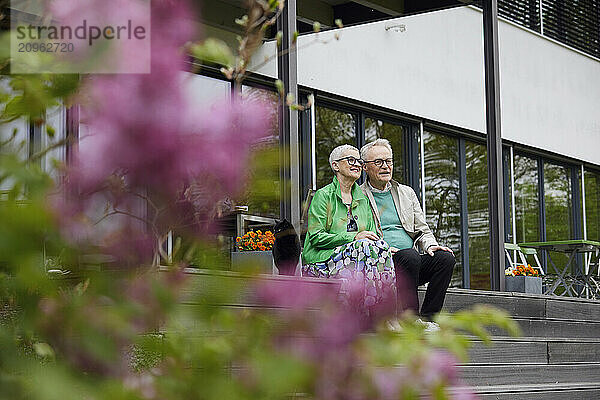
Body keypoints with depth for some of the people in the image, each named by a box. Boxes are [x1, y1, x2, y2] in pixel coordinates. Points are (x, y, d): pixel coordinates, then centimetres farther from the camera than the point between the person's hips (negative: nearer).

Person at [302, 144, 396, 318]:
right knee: (366, 247, -30)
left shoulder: (363, 199, 19)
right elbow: (316, 237, -9)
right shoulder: (323, 196, -1)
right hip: (321, 261, -5)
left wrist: (382, 245, -7)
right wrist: (353, 237, -18)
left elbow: (372, 235, 18)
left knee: (378, 247, -26)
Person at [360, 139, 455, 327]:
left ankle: (427, 318, -18)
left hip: (413, 262, 5)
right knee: (409, 255, -35)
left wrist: (431, 246, -1)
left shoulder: (407, 193, 24)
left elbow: (422, 230, 22)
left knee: (445, 258, -22)